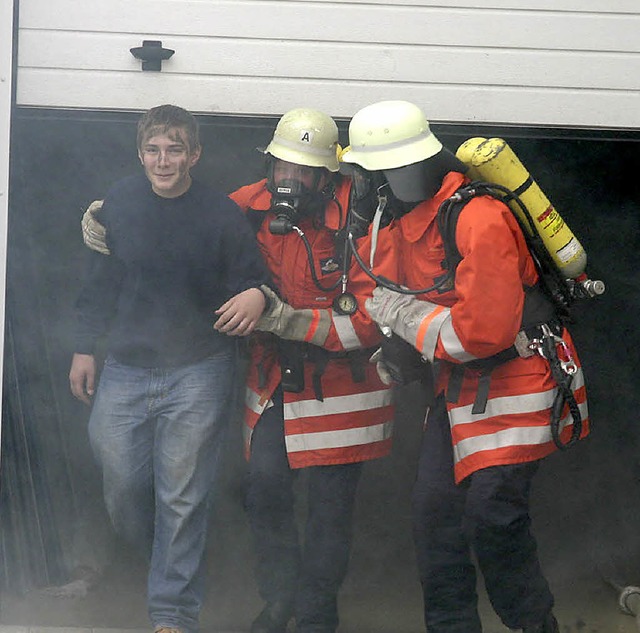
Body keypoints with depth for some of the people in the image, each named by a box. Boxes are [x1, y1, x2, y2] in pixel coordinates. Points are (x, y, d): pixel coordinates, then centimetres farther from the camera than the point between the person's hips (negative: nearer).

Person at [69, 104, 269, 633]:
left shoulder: (222, 214, -7)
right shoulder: (118, 206, 1)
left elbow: (251, 280, -3)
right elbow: (99, 283, 10)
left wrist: (257, 295, -26)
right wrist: (85, 348, 10)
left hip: (197, 373, -3)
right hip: (125, 371, 3)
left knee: (182, 497, -1)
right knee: (122, 488, 7)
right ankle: (165, 564, 35)